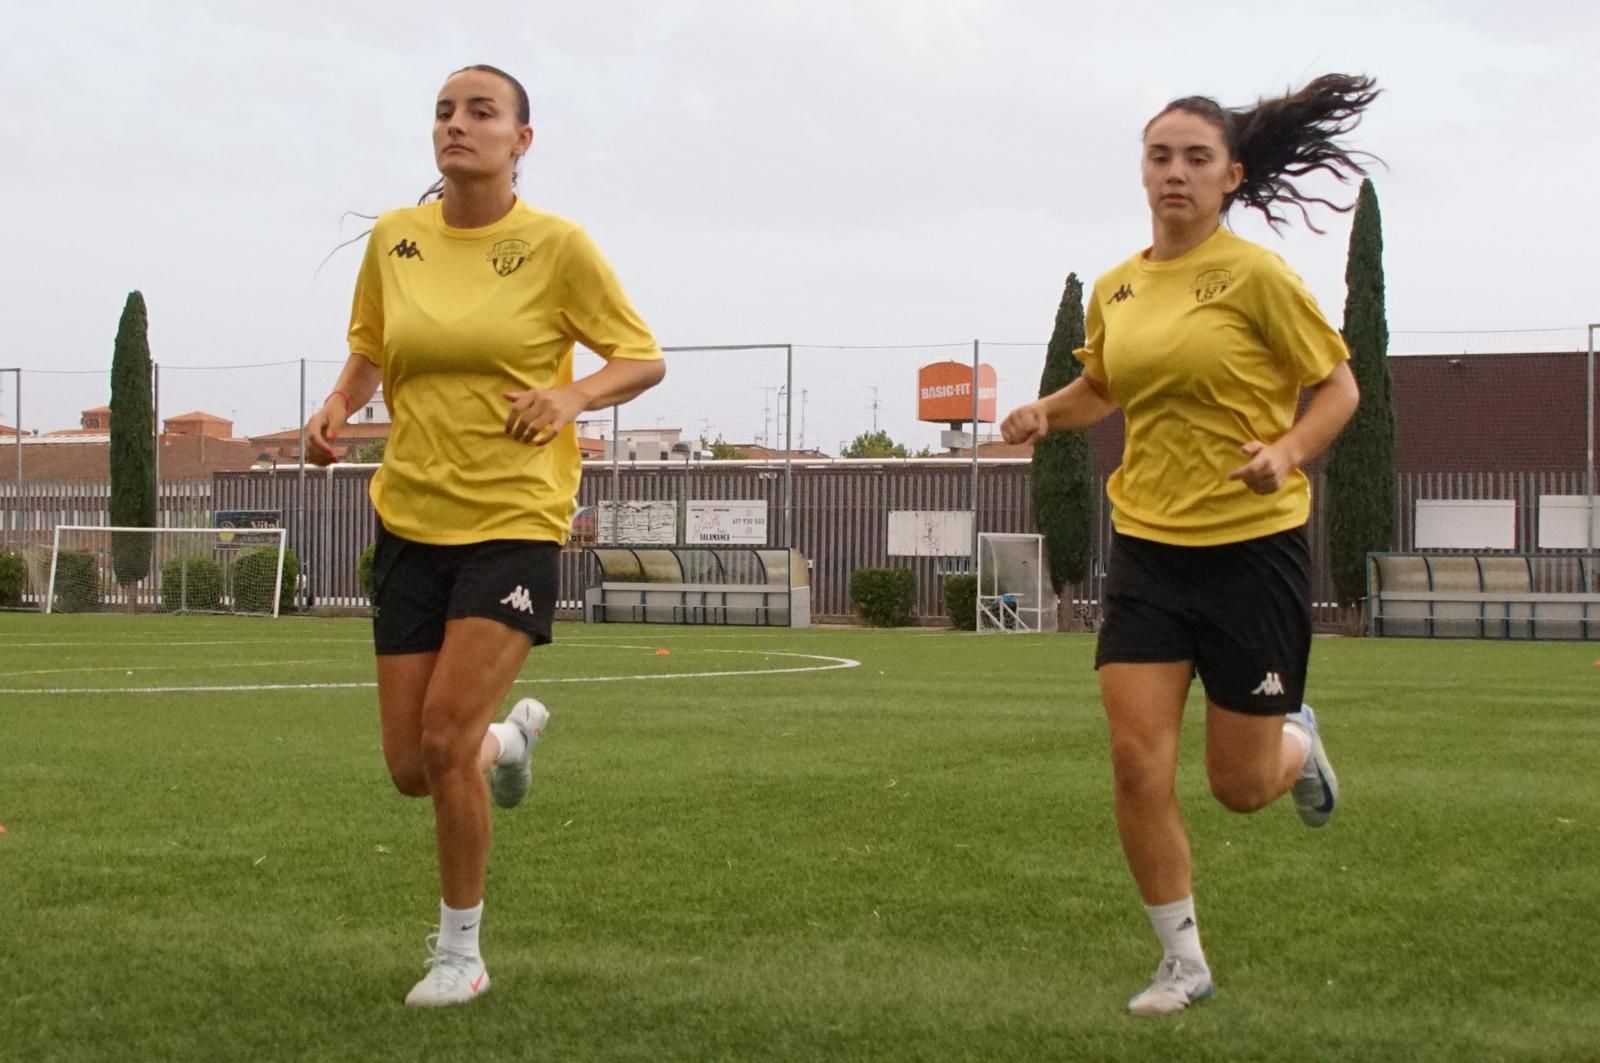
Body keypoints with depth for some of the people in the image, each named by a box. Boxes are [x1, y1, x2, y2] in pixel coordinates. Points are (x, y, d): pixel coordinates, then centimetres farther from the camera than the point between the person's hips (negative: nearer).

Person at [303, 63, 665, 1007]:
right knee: (411, 771, 3)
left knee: (445, 741, -15)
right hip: (412, 520, 4)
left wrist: (573, 395, -19)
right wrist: (339, 405, -1)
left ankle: (461, 951, 6)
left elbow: (645, 359, 0)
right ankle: (513, 732, 40)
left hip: (516, 519, -4)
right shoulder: (394, 240, 4)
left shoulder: (556, 245, -7)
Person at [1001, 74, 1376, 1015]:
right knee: (1138, 758, -7)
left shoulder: (1256, 276, -12)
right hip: (1148, 548, 4)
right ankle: (1185, 963, 9)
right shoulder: (1116, 290, 5)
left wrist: (1290, 449, -24)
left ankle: (1298, 740, 43)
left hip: (1254, 544, -4)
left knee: (1240, 786, 4)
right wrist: (1046, 412, 3)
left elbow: (1338, 386, -6)